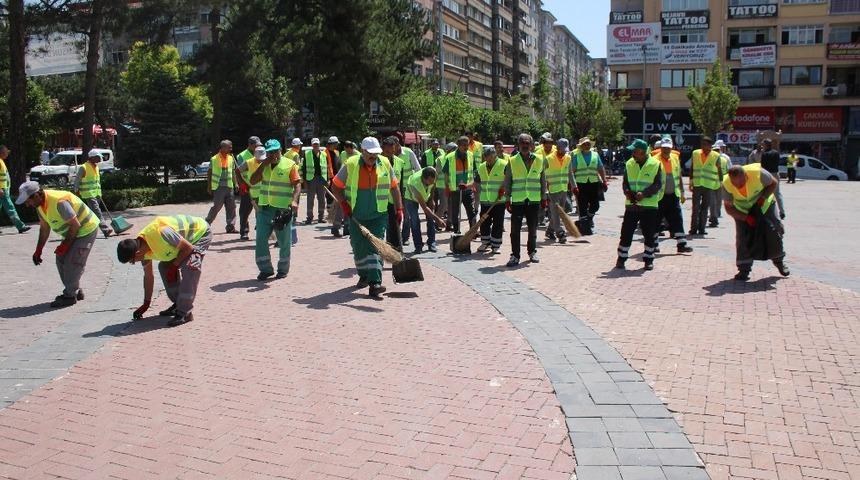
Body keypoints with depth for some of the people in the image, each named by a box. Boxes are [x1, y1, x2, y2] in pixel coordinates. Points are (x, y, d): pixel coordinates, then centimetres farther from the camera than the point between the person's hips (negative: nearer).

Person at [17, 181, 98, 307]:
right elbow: (44, 228, 11)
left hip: (86, 230, -10)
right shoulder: (40, 204, -1)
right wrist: (38, 251, 10)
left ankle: (69, 296, 4)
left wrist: (65, 245, -16)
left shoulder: (59, 202, -31)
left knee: (72, 263, -9)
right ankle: (75, 291, 20)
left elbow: (75, 225, -25)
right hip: (73, 232, 10)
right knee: (61, 260, 8)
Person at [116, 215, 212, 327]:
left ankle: (185, 312, -20)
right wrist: (146, 303, 9)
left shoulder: (160, 234, -37)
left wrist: (174, 265, -15)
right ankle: (179, 304, 18)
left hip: (201, 232, -9)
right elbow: (148, 276, 5)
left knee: (189, 267, -26)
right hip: (184, 236, 9)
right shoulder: (141, 246, -8)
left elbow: (189, 247, -25)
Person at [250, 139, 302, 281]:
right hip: (265, 208, 5)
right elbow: (253, 181, 3)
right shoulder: (264, 166, 11)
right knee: (261, 239, 3)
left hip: (283, 209, -5)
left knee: (284, 241, 6)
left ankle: (283, 269, 19)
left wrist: (294, 200, -27)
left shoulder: (290, 165, -5)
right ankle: (265, 269, 13)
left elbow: (297, 184, -11)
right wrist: (263, 165, -6)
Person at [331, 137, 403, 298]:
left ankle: (375, 283, -14)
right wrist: (343, 203, -8)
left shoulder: (385, 164, 0)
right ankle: (363, 276, 32)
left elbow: (394, 187, 9)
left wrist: (399, 208, 5)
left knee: (375, 246, -10)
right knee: (358, 248, 9)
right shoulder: (350, 165, -5)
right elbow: (336, 186, 4)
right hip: (356, 216, 1)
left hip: (378, 216, 0)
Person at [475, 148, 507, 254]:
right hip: (485, 200, 5)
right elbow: (477, 181, 17)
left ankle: (495, 245, 8)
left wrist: (503, 188, -17)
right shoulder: (481, 167, 10)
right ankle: (485, 243, 21)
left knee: (498, 224, -1)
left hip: (499, 201, -5)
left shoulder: (504, 165, -7)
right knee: (484, 223, 7)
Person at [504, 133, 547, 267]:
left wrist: (543, 198, 11)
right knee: (515, 229, -6)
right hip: (517, 200, -2)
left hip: (534, 201, 2)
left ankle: (532, 252, 26)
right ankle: (515, 255, 1)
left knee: (533, 228, 10)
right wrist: (508, 199, 1)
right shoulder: (512, 161, 1)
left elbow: (543, 180, 13)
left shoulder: (540, 160, 6)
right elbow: (507, 182, 5)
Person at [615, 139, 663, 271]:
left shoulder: (655, 164, -4)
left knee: (649, 234, 4)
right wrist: (627, 191, -13)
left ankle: (649, 259, 18)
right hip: (631, 204, 2)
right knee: (626, 232, 1)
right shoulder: (629, 164, 7)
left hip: (649, 205, -2)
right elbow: (625, 182, 8)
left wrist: (644, 194, -21)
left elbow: (658, 184, -8)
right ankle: (621, 258, 11)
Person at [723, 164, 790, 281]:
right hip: (742, 211, 0)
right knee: (742, 237, -13)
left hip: (763, 205, 0)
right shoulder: (726, 185, -28)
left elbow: (773, 183, -12)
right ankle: (744, 269, -5)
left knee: (773, 231, -3)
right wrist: (746, 217, -30)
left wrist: (763, 197, -26)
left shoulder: (757, 173, -33)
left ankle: (779, 261, 23)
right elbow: (728, 208, -18)